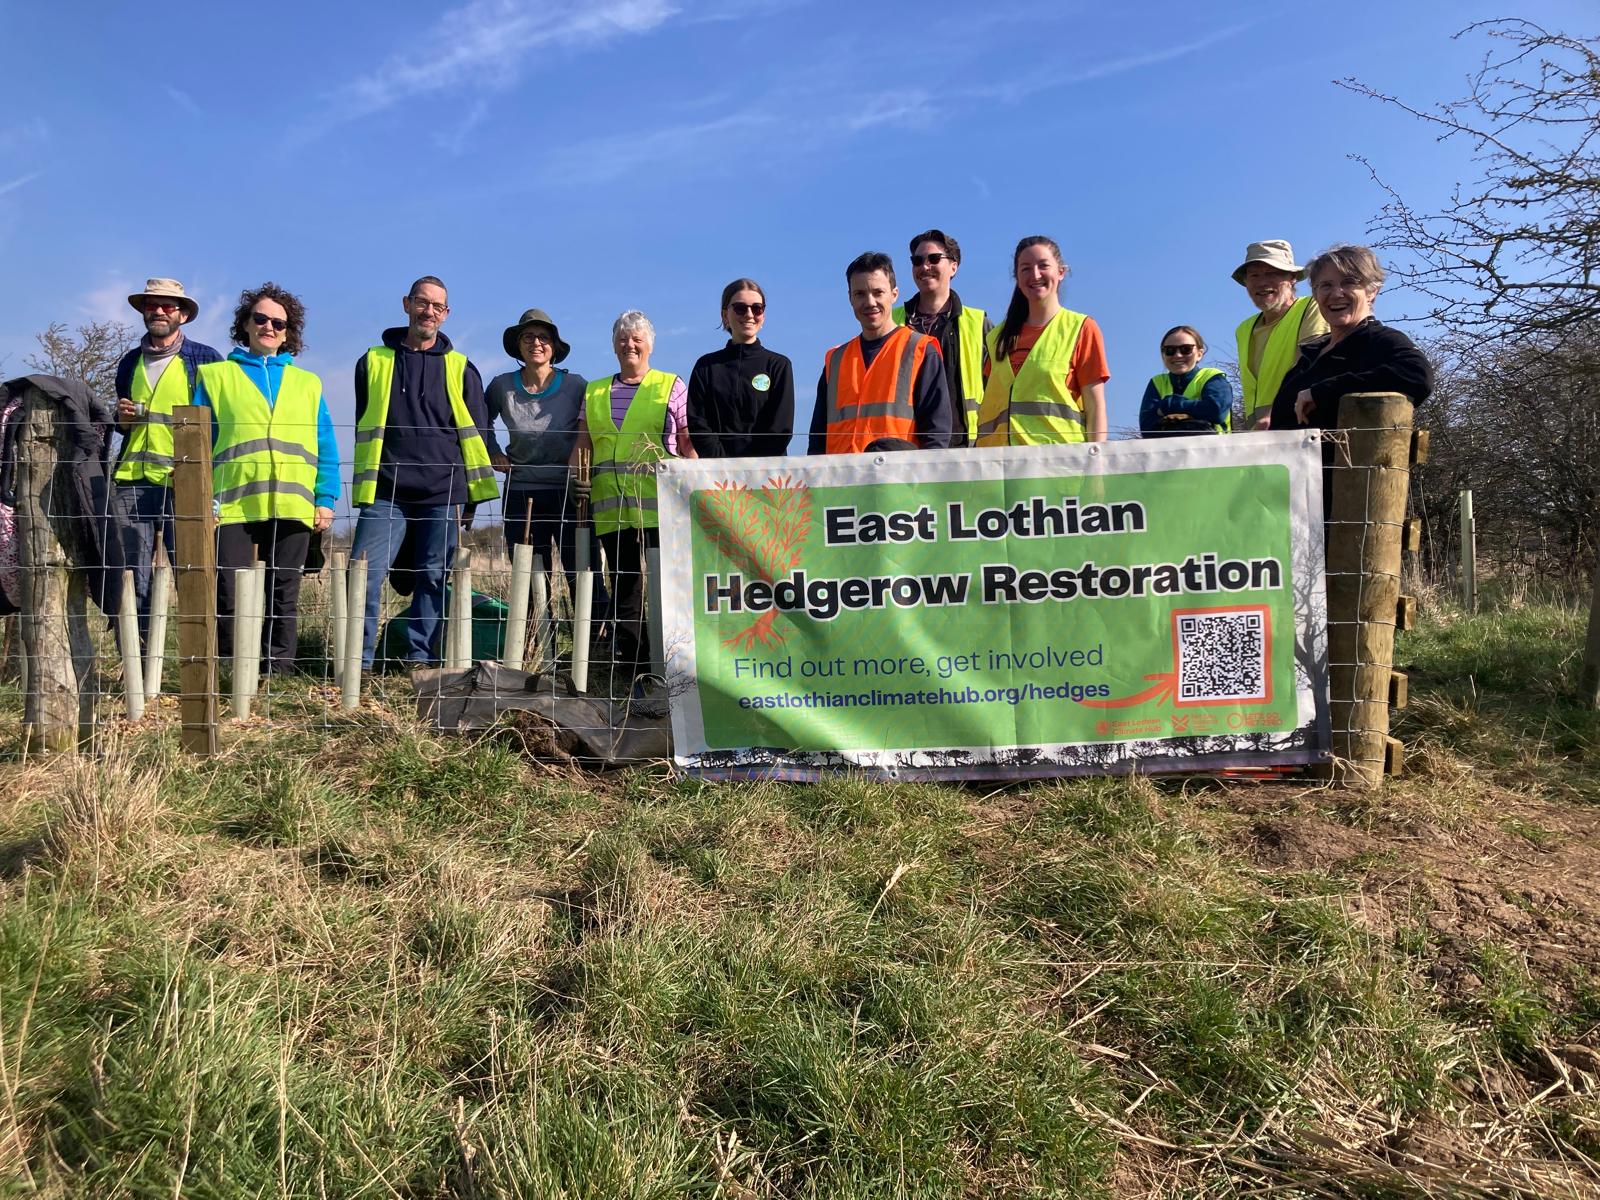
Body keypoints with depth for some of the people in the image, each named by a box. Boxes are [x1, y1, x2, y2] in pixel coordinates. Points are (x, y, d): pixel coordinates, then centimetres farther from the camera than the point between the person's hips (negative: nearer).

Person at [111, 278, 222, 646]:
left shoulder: (205, 359, 5)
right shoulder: (130, 362, 19)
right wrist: (123, 418, 5)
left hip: (184, 483, -4)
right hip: (132, 481, 5)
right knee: (133, 575, 3)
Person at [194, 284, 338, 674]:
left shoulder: (307, 383, 18)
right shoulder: (216, 375, 14)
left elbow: (326, 447, 11)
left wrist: (325, 499, 0)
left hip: (293, 504, 1)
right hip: (233, 503, -1)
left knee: (284, 591, 5)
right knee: (230, 593, -3)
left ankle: (277, 665, 12)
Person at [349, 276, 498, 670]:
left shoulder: (460, 369, 11)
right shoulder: (374, 361, 12)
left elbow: (477, 434, 11)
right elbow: (364, 429, 17)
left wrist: (471, 498, 6)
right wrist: (365, 486, 14)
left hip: (444, 494, 0)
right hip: (385, 493, 0)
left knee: (433, 578, 2)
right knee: (363, 574, -8)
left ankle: (420, 659, 11)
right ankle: (358, 661, 2)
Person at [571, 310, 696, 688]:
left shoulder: (671, 386, 8)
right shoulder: (593, 392, 19)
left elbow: (688, 445, 4)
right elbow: (582, 445, 16)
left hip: (660, 502, -4)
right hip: (611, 505, 4)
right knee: (623, 584, 7)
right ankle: (629, 666, 13)